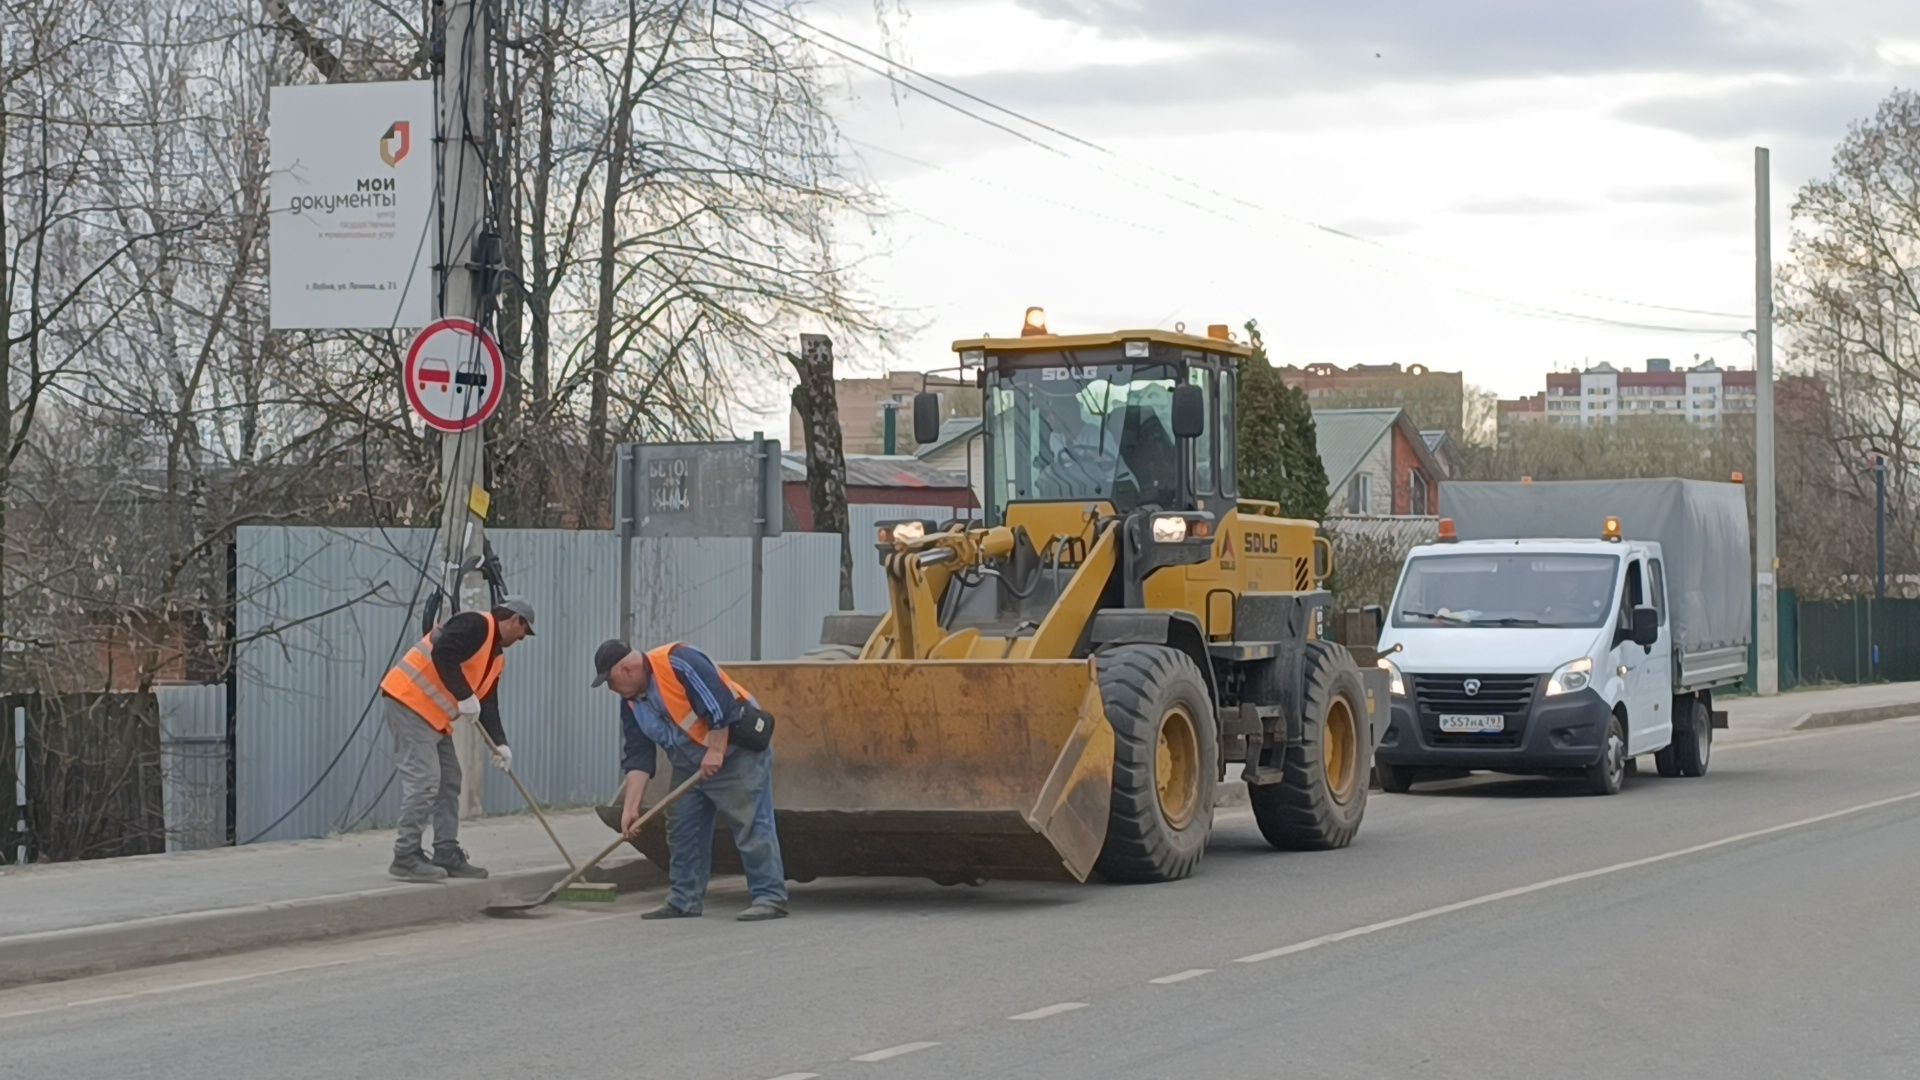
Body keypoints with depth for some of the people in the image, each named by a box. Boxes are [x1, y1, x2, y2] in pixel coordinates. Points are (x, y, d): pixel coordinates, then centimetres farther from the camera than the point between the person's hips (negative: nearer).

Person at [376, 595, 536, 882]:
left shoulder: (496, 657, 19)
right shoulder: (476, 625, -11)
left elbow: (488, 703, 17)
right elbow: (443, 655, -25)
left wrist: (500, 743, 4)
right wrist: (466, 697, -22)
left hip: (435, 717, 11)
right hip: (410, 702, -11)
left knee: (449, 782, 12)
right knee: (423, 780, -13)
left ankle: (448, 856, 18)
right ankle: (406, 857, -10)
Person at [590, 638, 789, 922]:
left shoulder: (677, 663, -22)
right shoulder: (631, 703, 5)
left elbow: (720, 703, -27)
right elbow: (637, 758, 3)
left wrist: (715, 752, -24)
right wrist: (630, 807, -4)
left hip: (736, 752, -9)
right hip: (690, 765, 9)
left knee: (751, 825, -11)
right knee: (682, 831, 9)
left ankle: (770, 898, -9)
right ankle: (685, 900, 17)